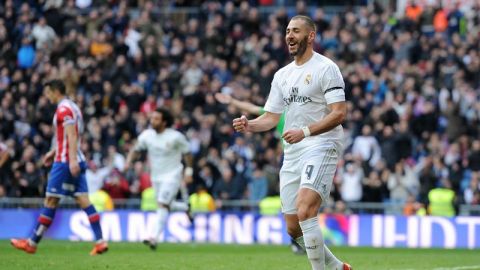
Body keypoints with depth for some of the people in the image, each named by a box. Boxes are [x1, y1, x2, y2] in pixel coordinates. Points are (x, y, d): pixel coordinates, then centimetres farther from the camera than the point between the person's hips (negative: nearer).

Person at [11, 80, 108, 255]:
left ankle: (32, 243, 4)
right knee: (83, 200, 2)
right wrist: (54, 152, 31)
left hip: (65, 162, -9)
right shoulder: (72, 107, 19)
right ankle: (100, 241, -8)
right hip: (75, 162, 9)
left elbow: (72, 136, -21)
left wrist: (72, 160, -27)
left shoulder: (64, 109, -11)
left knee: (50, 201, -2)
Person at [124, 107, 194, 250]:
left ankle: (154, 238, -24)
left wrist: (189, 171, -7)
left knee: (163, 204, -19)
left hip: (172, 175, -6)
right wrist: (128, 162, -9)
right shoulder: (147, 135, -2)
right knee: (164, 205, 14)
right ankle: (186, 207, 45)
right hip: (156, 176, 6)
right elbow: (135, 149, 8)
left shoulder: (175, 137, -13)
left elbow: (187, 153, -2)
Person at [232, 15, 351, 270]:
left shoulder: (326, 68, -5)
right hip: (292, 153, 8)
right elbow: (271, 117, 17)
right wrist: (249, 125, -4)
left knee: (305, 212, -26)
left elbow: (339, 113, -13)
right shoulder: (282, 75, 17)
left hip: (321, 146, -8)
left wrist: (304, 131, -24)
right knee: (293, 228, 6)